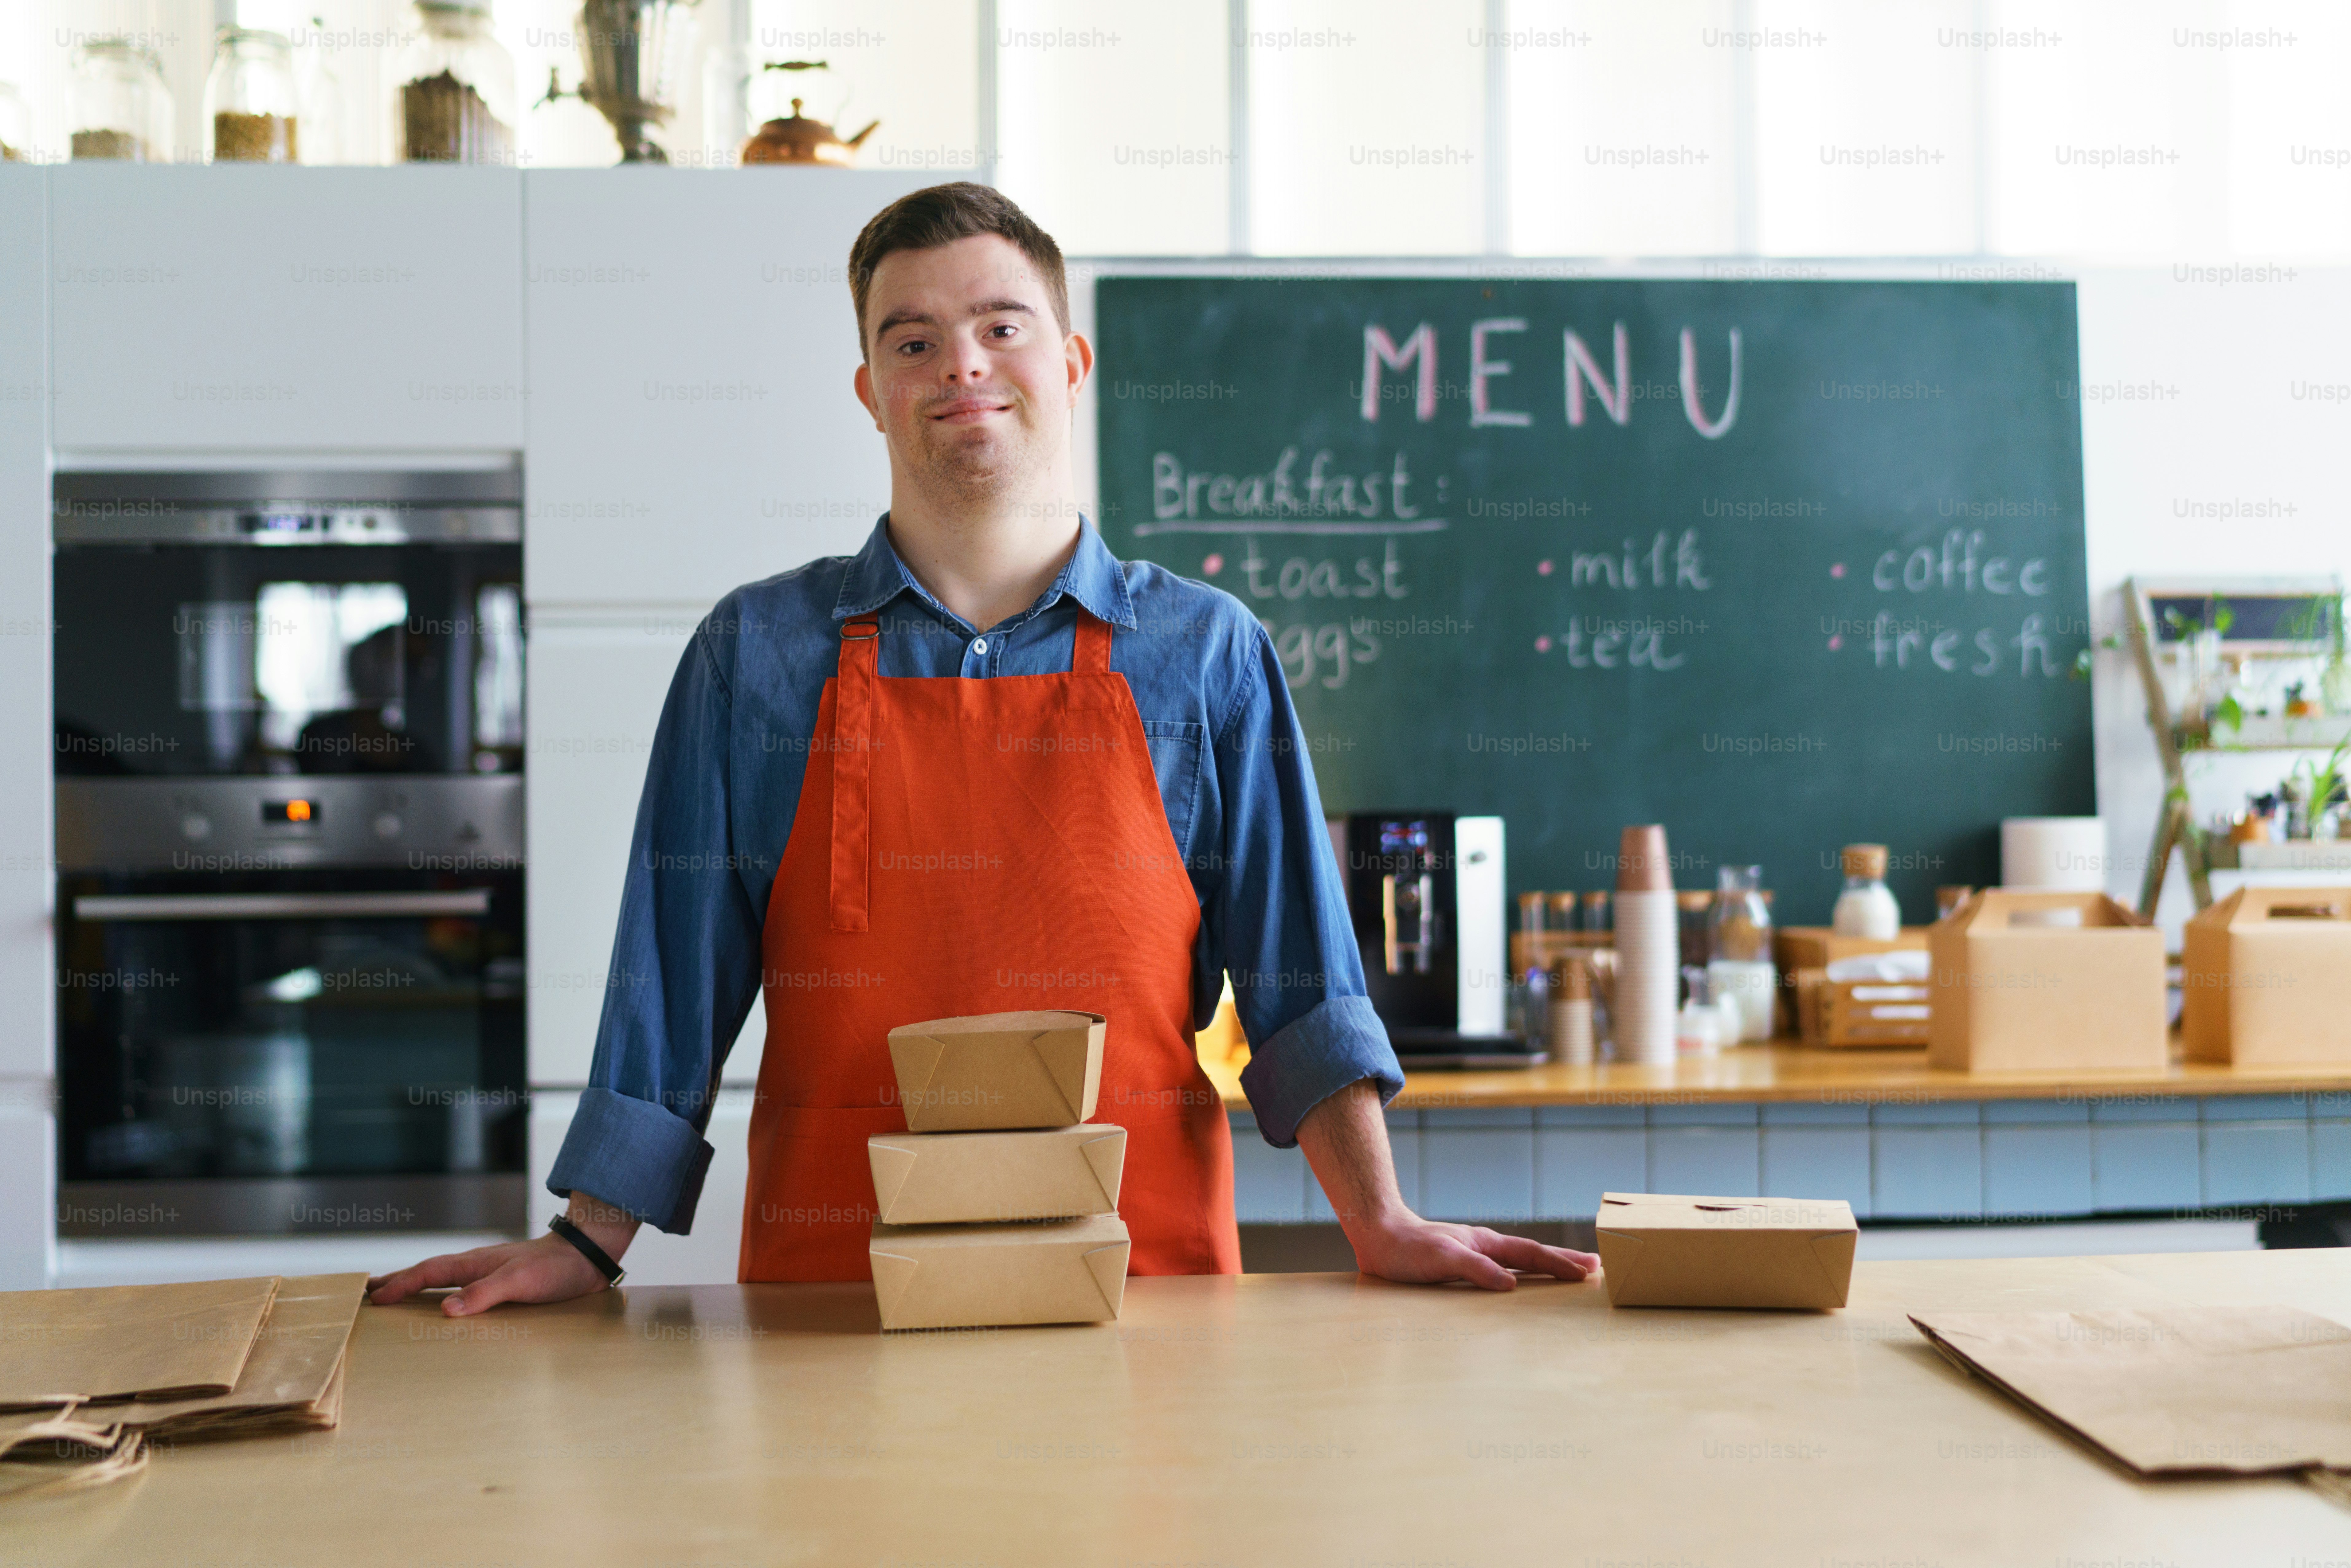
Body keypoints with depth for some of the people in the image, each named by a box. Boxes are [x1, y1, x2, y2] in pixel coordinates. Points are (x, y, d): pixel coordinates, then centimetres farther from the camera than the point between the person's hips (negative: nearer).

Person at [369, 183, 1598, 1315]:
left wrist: (1381, 1225, -4)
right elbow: (675, 985, 8)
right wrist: (586, 1246, 2)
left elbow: (1298, 986, 5)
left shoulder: (1205, 654, 6)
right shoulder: (757, 656, 7)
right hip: (831, 1294, 0)